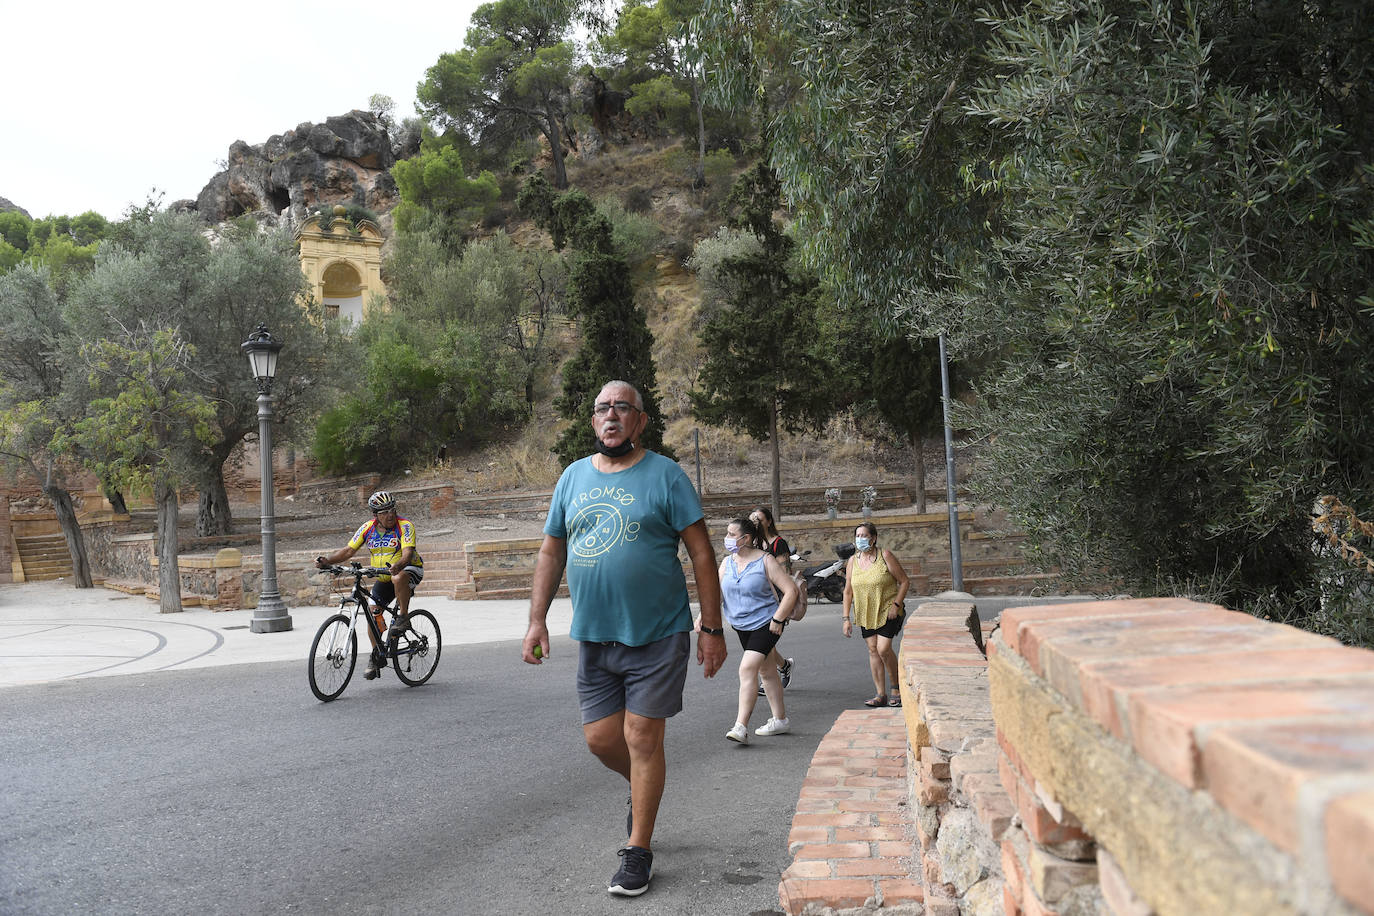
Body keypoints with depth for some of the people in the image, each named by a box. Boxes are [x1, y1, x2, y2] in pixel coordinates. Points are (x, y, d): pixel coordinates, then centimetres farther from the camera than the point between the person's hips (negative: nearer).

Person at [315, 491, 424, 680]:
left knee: (399, 578, -39)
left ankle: (403, 617, -18)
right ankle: (378, 656, 13)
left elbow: (407, 553, -32)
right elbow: (348, 550, -6)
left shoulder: (405, 526, -20)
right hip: (383, 578, 5)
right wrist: (327, 561, -22)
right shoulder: (367, 528, -6)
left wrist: (398, 565, -54)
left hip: (410, 569, -5)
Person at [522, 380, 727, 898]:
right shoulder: (574, 477, 9)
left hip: (657, 635, -4)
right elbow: (550, 552, 13)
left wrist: (712, 630, -9)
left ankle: (638, 851, 15)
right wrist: (537, 620, 5)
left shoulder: (665, 476, -5)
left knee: (642, 739, 0)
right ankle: (643, 786, 41)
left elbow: (702, 554, -6)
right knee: (600, 738, 9)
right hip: (593, 637, 5)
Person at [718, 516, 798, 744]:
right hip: (741, 626, 7)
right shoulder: (727, 562, 5)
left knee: (747, 669, -19)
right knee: (765, 670, 17)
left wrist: (777, 620, -15)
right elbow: (717, 594, -1)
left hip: (765, 624, -7)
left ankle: (740, 727, -22)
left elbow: (791, 590, -12)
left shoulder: (766, 560, -12)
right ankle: (780, 720, 30)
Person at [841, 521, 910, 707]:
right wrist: (846, 618, 2)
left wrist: (896, 604, -15)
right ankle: (881, 695, 8)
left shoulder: (885, 555, -10)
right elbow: (848, 592, 7)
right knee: (873, 650, 3)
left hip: (888, 611, -5)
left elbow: (905, 581, -6)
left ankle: (897, 687, 6)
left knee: (883, 649, -15)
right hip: (865, 613, 5)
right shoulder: (853, 561, 2)